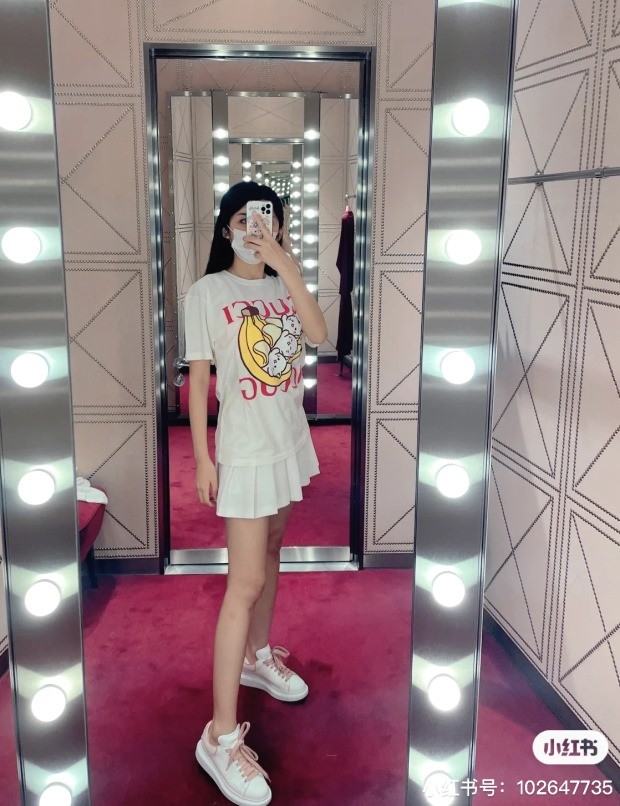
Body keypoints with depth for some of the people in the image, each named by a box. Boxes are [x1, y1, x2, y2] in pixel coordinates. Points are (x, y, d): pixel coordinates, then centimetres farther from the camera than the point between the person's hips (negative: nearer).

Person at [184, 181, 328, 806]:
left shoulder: (282, 286, 5)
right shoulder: (207, 293, -10)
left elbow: (318, 335, -13)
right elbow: (198, 380, -9)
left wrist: (285, 264, -18)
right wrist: (202, 459, -10)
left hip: (288, 441, 6)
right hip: (244, 450, -6)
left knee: (270, 550, 19)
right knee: (246, 581, -8)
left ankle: (257, 656, 42)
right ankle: (221, 736, 0)